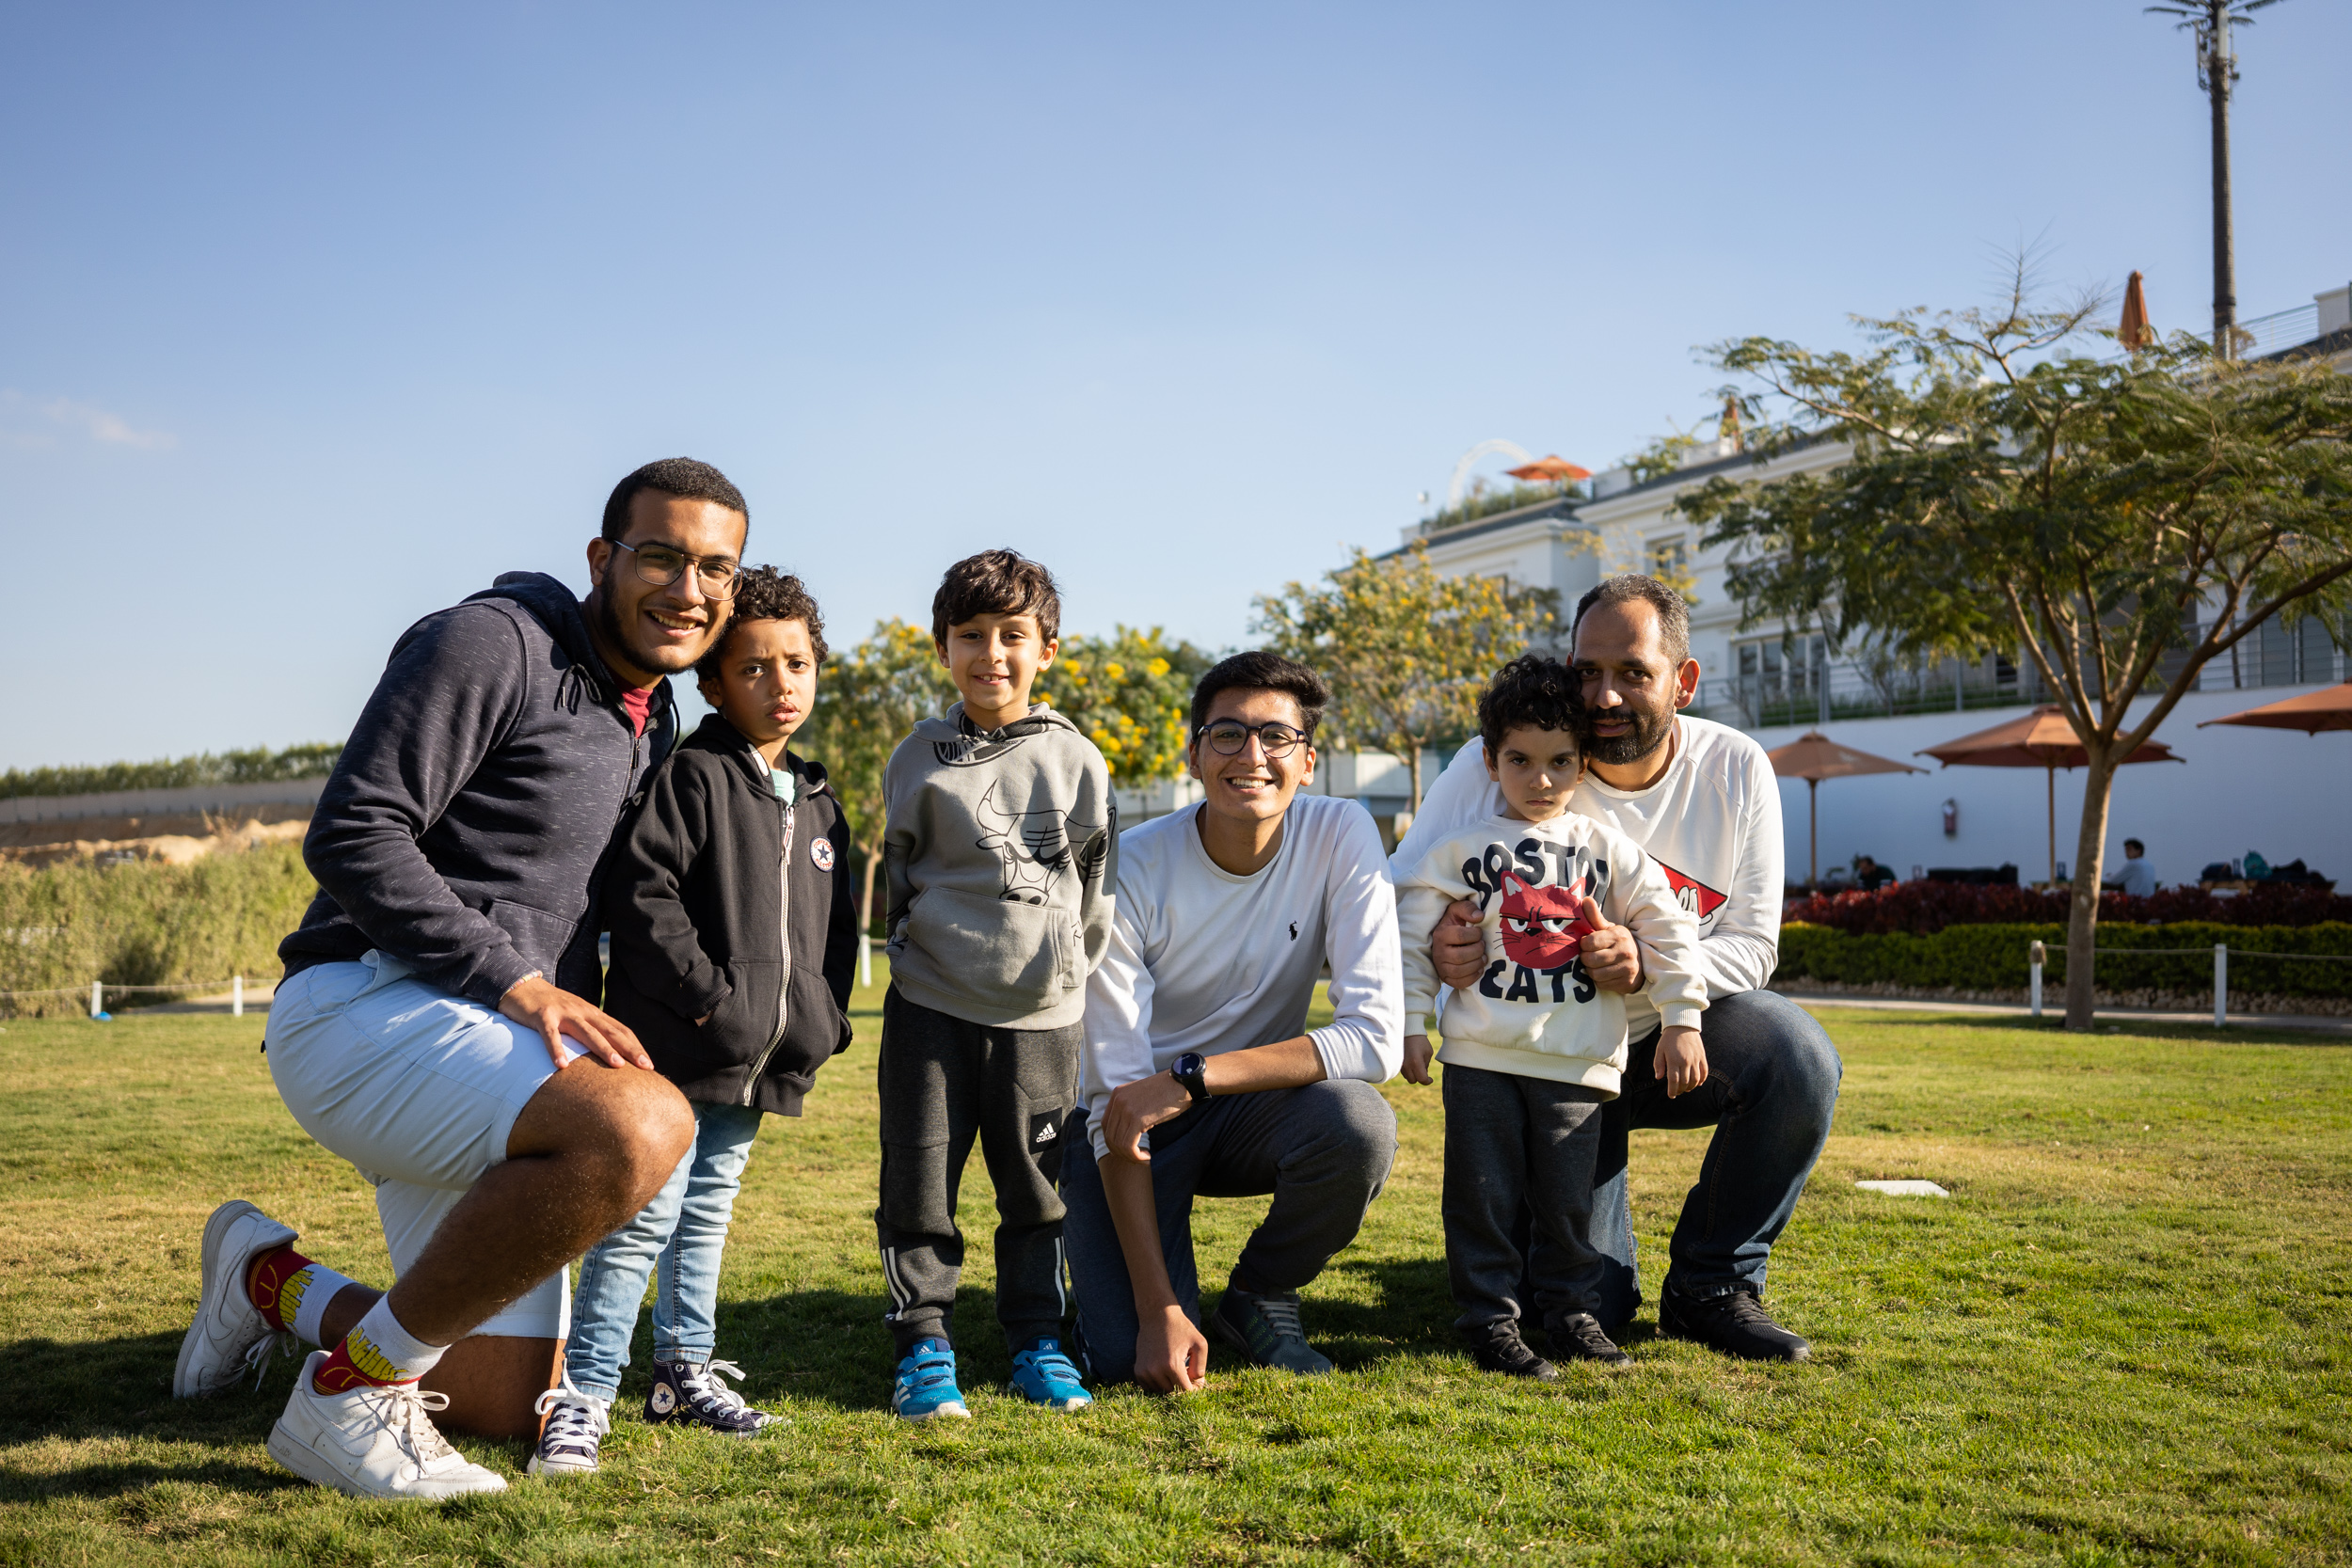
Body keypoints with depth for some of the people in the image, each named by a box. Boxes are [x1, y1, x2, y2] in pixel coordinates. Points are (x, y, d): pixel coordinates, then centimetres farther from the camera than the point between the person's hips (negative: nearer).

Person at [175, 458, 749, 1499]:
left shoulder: (653, 721, 16)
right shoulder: (493, 644, -10)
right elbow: (352, 834, -18)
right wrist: (518, 981, -23)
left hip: (489, 1053, 9)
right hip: (361, 1009, -9)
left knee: (508, 1411, 8)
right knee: (642, 1125, -37)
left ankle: (275, 1282, 32)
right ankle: (355, 1388, -17)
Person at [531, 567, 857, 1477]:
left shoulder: (819, 806, 15)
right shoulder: (691, 777, -8)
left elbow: (836, 927, 20)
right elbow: (642, 891, -15)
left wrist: (821, 1020, 10)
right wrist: (707, 992, -18)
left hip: (761, 1062, 7)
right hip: (674, 1048, -7)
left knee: (707, 1214, 18)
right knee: (644, 1215, -8)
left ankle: (684, 1368, 29)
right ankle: (584, 1395, -1)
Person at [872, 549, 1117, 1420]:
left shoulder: (1075, 759, 2)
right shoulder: (919, 760, 2)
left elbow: (1098, 880, 11)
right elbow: (898, 869, 14)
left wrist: (1069, 963, 10)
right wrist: (928, 943, 11)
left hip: (1042, 1013, 0)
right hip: (932, 1005, 0)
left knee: (1036, 1184, 8)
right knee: (919, 1179, 2)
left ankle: (1036, 1340, 22)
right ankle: (922, 1342, 15)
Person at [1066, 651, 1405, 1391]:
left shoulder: (1340, 836, -16)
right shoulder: (1132, 872, -21)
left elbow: (1378, 1038, -23)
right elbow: (1117, 1104, -22)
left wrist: (1187, 1079, -30)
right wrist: (1158, 1308, -26)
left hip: (1256, 1105, 2)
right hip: (1135, 1118, -2)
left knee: (1360, 1123, -31)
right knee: (1130, 1356, -21)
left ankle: (1259, 1294, -1)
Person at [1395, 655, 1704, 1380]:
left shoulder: (1606, 847, 6)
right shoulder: (1465, 848, 2)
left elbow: (1667, 928, 7)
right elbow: (1412, 931, 3)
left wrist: (1682, 1019, 2)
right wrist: (1411, 1025, 0)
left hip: (1578, 1060, 1)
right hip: (1482, 1055, -1)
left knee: (1567, 1198, 8)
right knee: (1484, 1195, 2)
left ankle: (1572, 1311, 24)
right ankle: (1490, 1320, 13)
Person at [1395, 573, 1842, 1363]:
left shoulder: (1735, 771, -10)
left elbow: (1752, 947, -9)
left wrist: (1647, 965, -31)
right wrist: (1434, 945, -41)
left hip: (1673, 1035, 2)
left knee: (1801, 1059, -29)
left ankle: (1711, 1285, -5)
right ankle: (1609, 1273, 30)